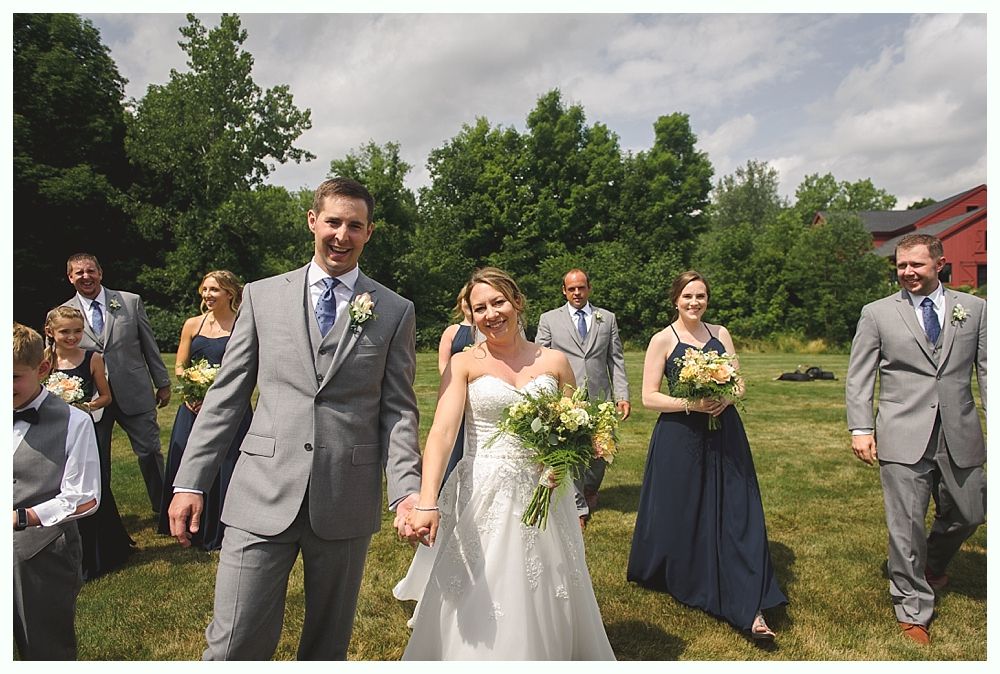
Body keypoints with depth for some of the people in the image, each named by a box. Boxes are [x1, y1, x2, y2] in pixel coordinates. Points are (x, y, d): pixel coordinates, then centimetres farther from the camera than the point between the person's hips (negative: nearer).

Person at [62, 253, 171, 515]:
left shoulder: (131, 301, 1)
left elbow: (149, 345, 6)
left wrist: (162, 383, 7)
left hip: (134, 393, -1)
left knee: (150, 452, 4)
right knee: (96, 461, 12)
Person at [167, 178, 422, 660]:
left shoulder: (395, 312, 3)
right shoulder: (261, 296, 6)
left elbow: (398, 410, 1)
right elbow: (225, 396, 7)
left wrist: (406, 489, -11)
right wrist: (189, 483, 3)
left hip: (347, 502, 0)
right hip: (263, 496, 0)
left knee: (328, 643, 16)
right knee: (233, 646, 4)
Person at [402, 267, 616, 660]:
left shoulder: (554, 361, 4)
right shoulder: (464, 364, -2)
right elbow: (442, 432, -15)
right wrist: (426, 503, -28)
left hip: (543, 498, 2)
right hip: (481, 499, -2)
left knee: (545, 605, 14)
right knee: (479, 617, 5)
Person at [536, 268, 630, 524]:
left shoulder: (607, 318, 12)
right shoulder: (549, 319, 6)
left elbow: (616, 360, 9)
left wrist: (622, 395, 0)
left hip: (600, 398, 2)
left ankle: (590, 488, 40)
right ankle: (579, 507, 13)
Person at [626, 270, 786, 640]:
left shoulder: (721, 334, 8)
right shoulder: (662, 340, -3)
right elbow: (649, 397, -7)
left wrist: (725, 397, -11)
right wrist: (690, 404, -19)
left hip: (723, 434, 3)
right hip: (680, 438, -3)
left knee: (735, 516, -2)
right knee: (681, 515, 7)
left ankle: (750, 609, 1)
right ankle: (680, 581, 34)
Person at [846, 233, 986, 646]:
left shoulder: (973, 308, 8)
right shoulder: (877, 313, 2)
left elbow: (985, 368, 6)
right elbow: (859, 377, 0)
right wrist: (860, 428, -8)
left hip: (960, 434, 3)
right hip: (902, 437, -3)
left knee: (968, 514, 16)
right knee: (906, 526, 1)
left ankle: (933, 563, 48)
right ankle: (913, 610, 18)